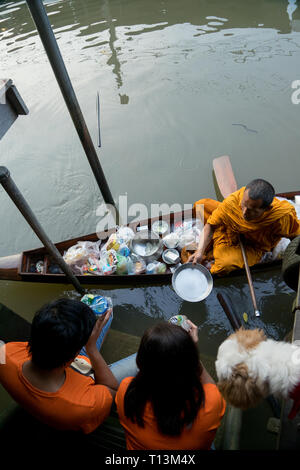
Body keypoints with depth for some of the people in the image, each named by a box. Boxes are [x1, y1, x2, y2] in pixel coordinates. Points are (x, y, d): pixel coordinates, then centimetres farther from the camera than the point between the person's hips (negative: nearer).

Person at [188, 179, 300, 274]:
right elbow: (210, 225, -22)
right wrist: (200, 251, -31)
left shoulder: (282, 217, -38)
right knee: (201, 205, -10)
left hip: (253, 247, -3)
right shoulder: (232, 201, -34)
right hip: (232, 229, 3)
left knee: (226, 265, -33)